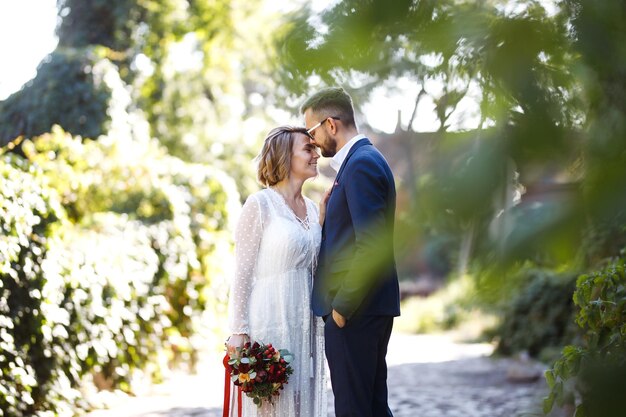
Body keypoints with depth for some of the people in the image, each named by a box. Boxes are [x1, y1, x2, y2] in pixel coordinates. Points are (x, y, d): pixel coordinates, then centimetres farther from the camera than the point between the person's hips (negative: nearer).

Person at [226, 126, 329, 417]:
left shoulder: (312, 208, 13)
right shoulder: (260, 204, -6)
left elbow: (315, 266, 11)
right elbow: (242, 273, -7)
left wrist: (324, 218, 4)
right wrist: (239, 331, -12)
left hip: (306, 325, 6)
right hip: (270, 324, -6)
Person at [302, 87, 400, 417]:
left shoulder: (361, 165, -15)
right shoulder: (365, 160, 17)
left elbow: (371, 245, -22)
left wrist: (342, 306, -18)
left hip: (353, 309, -10)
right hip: (372, 308, 10)